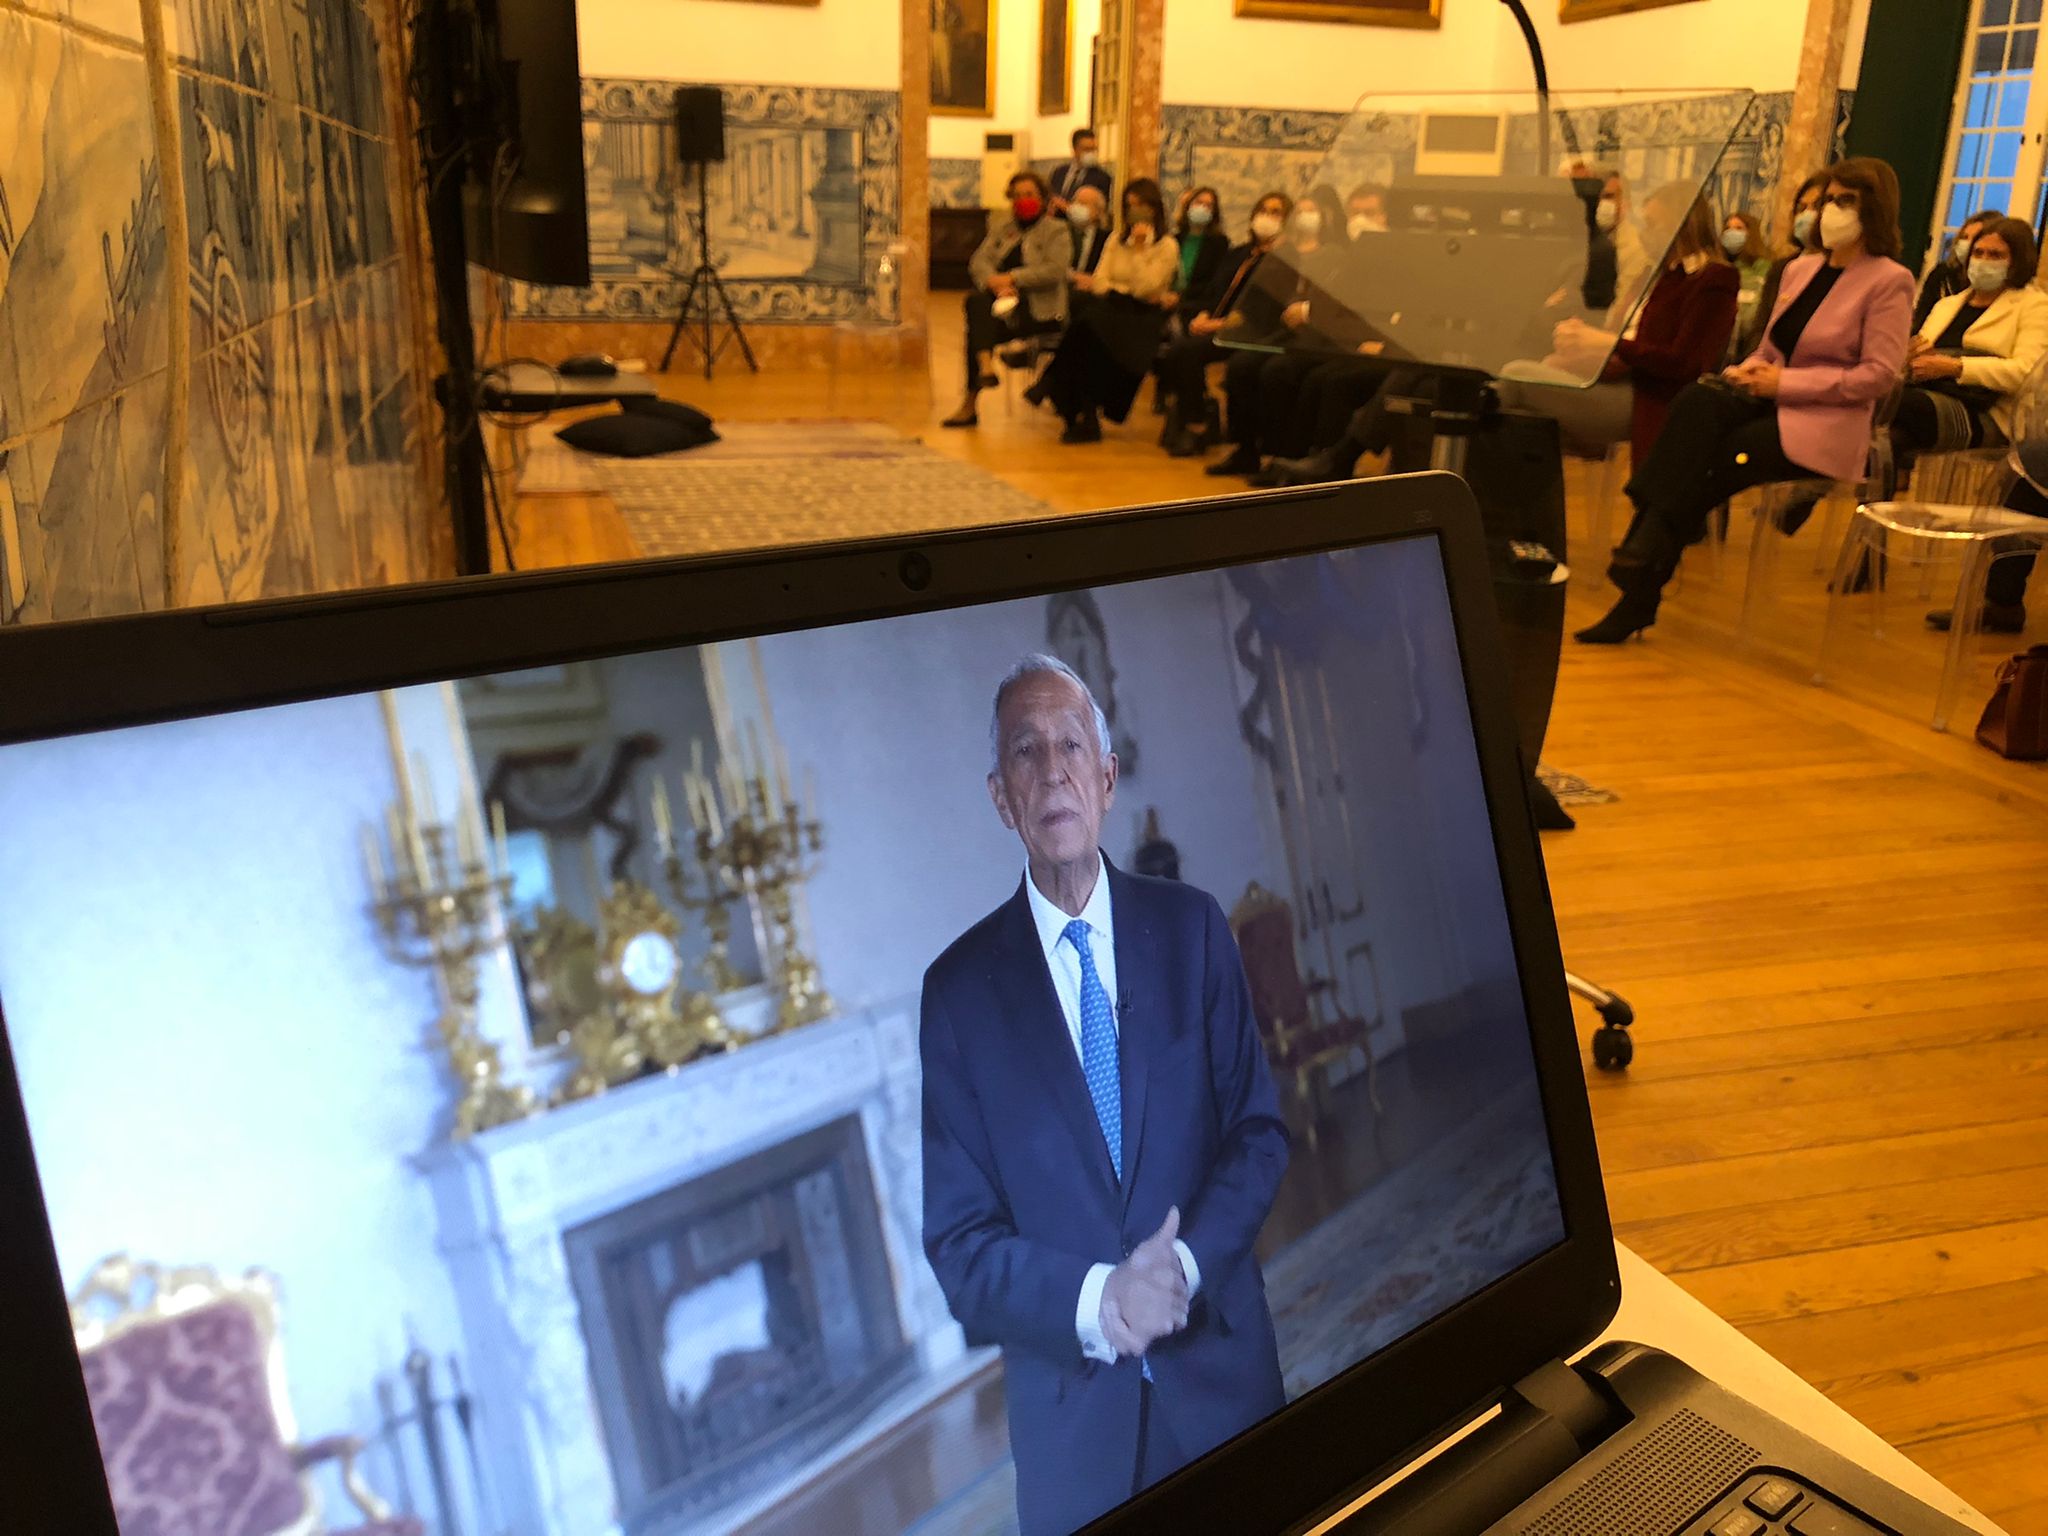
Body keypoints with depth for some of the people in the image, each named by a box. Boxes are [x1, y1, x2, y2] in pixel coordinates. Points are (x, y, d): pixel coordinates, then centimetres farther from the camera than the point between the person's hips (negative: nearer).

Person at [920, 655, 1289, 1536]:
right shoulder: (958, 988, -8)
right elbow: (957, 1240, -6)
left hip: (1224, 1371, 2)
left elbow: (1258, 1129, -1)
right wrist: (1096, 1301, -21)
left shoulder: (1191, 926, -3)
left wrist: (1187, 1263, -17)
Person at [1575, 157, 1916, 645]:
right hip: (1773, 404, 6)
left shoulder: (1889, 282, -4)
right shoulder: (1800, 269, 18)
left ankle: (1640, 599, -23)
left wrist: (1787, 382, -17)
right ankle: (1641, 552, -37)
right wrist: (1748, 370, -4)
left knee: (1700, 466, -27)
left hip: (1826, 426, -5)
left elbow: (1880, 375, -13)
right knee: (1697, 400, -28)